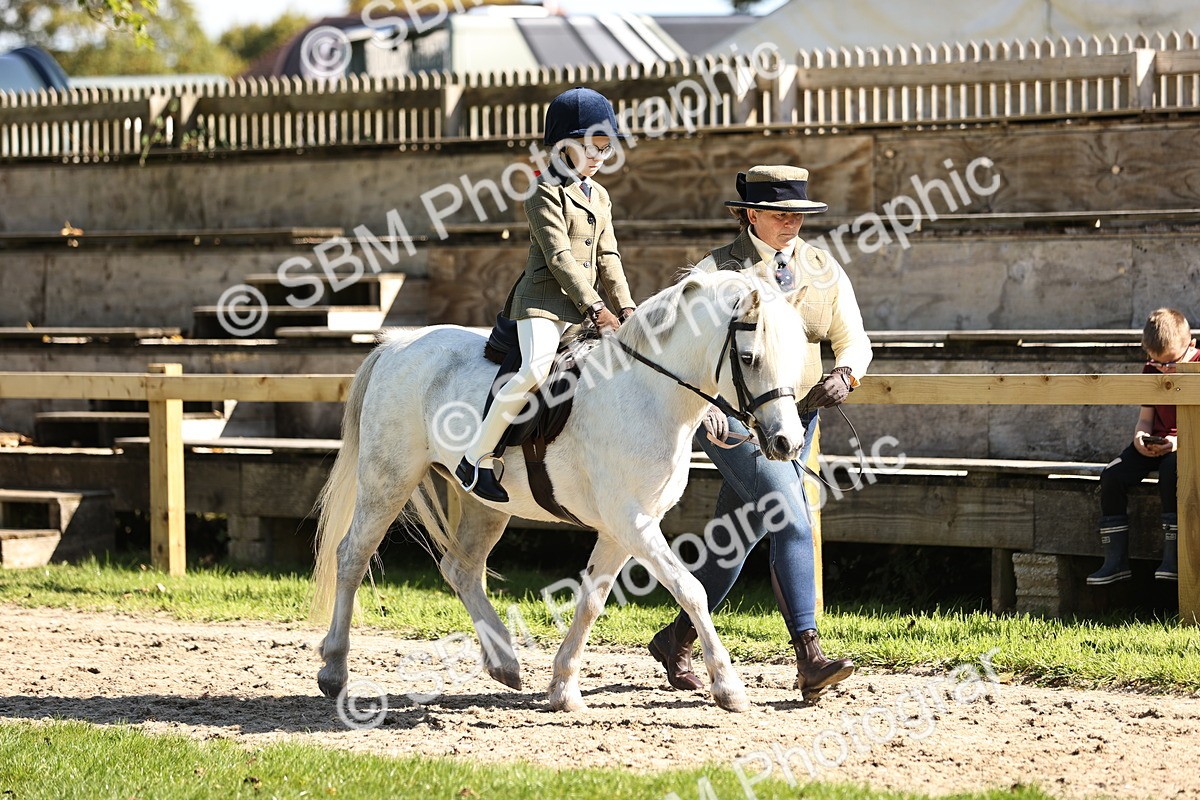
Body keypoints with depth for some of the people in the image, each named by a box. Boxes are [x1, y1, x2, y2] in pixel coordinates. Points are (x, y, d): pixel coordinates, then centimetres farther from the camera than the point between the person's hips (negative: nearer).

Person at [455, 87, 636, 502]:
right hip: (543, 301, -9)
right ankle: (477, 457, -23)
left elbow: (607, 258, 15)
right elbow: (560, 257, -16)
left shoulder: (600, 197, 20)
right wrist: (596, 308, -22)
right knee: (536, 368, -31)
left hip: (584, 308, 9)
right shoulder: (546, 193, -7)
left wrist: (625, 307, 1)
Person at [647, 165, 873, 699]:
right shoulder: (716, 271, -7)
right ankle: (809, 660, -25)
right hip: (732, 419, -6)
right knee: (792, 523, -21)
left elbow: (853, 340, 10)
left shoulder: (823, 270, 7)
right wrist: (707, 407, -30)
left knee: (739, 537, 14)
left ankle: (677, 639, 33)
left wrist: (843, 374, -14)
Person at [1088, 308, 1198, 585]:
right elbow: (1145, 418, 10)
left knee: (1170, 469, -39)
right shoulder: (1150, 371, 8)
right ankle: (1116, 560, -15)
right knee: (1112, 476, -18)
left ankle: (1172, 558, -34)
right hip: (1154, 444, 6)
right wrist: (1141, 437, -13)